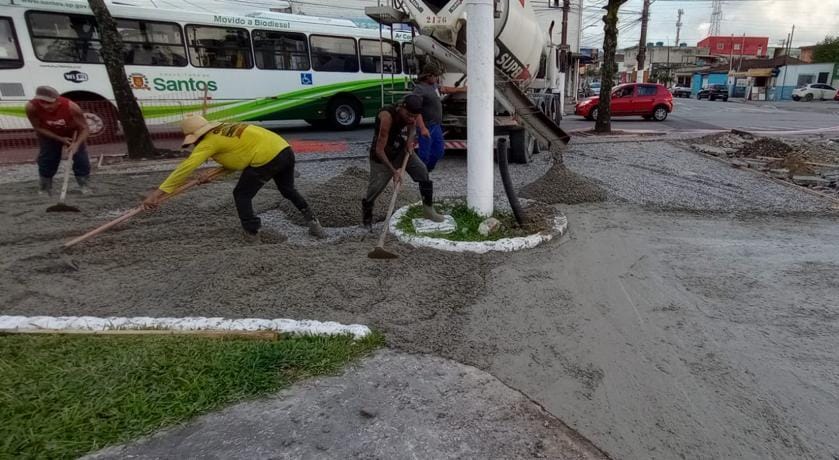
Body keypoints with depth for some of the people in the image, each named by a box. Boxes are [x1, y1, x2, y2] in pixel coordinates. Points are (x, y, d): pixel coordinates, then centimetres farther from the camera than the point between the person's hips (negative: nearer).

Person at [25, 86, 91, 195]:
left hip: (72, 133, -1)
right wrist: (60, 139, -24)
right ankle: (44, 188, 17)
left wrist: (76, 144, -45)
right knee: (47, 159, 1)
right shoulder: (31, 107, -32)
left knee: (80, 157, -8)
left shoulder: (71, 107, -37)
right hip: (49, 135, 1)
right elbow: (38, 128, -18)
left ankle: (84, 185, 7)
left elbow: (84, 128, -30)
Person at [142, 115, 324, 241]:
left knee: (241, 195, 9)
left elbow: (185, 168, -4)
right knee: (288, 190, 29)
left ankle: (252, 234, 14)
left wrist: (158, 193, -2)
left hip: (267, 158, -8)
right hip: (285, 149, 8)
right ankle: (312, 221, 30)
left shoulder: (209, 141, 1)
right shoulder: (225, 130, 24)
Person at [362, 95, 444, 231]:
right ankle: (366, 218, 22)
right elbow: (379, 150, -33)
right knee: (375, 187, -4)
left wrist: (408, 142, -7)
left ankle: (428, 209, 12)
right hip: (382, 154, -6)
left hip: (399, 148, 6)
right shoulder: (387, 116, -34)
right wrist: (394, 171, -30)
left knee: (423, 172, -2)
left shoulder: (411, 115, -14)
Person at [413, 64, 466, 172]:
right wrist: (422, 128, -34)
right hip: (427, 127, -9)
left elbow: (445, 89, 31)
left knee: (439, 152, 18)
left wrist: (461, 89, 33)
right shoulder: (420, 89, -18)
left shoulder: (433, 85, 11)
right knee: (424, 155, -2)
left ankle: (427, 171, 33)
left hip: (436, 126, 9)